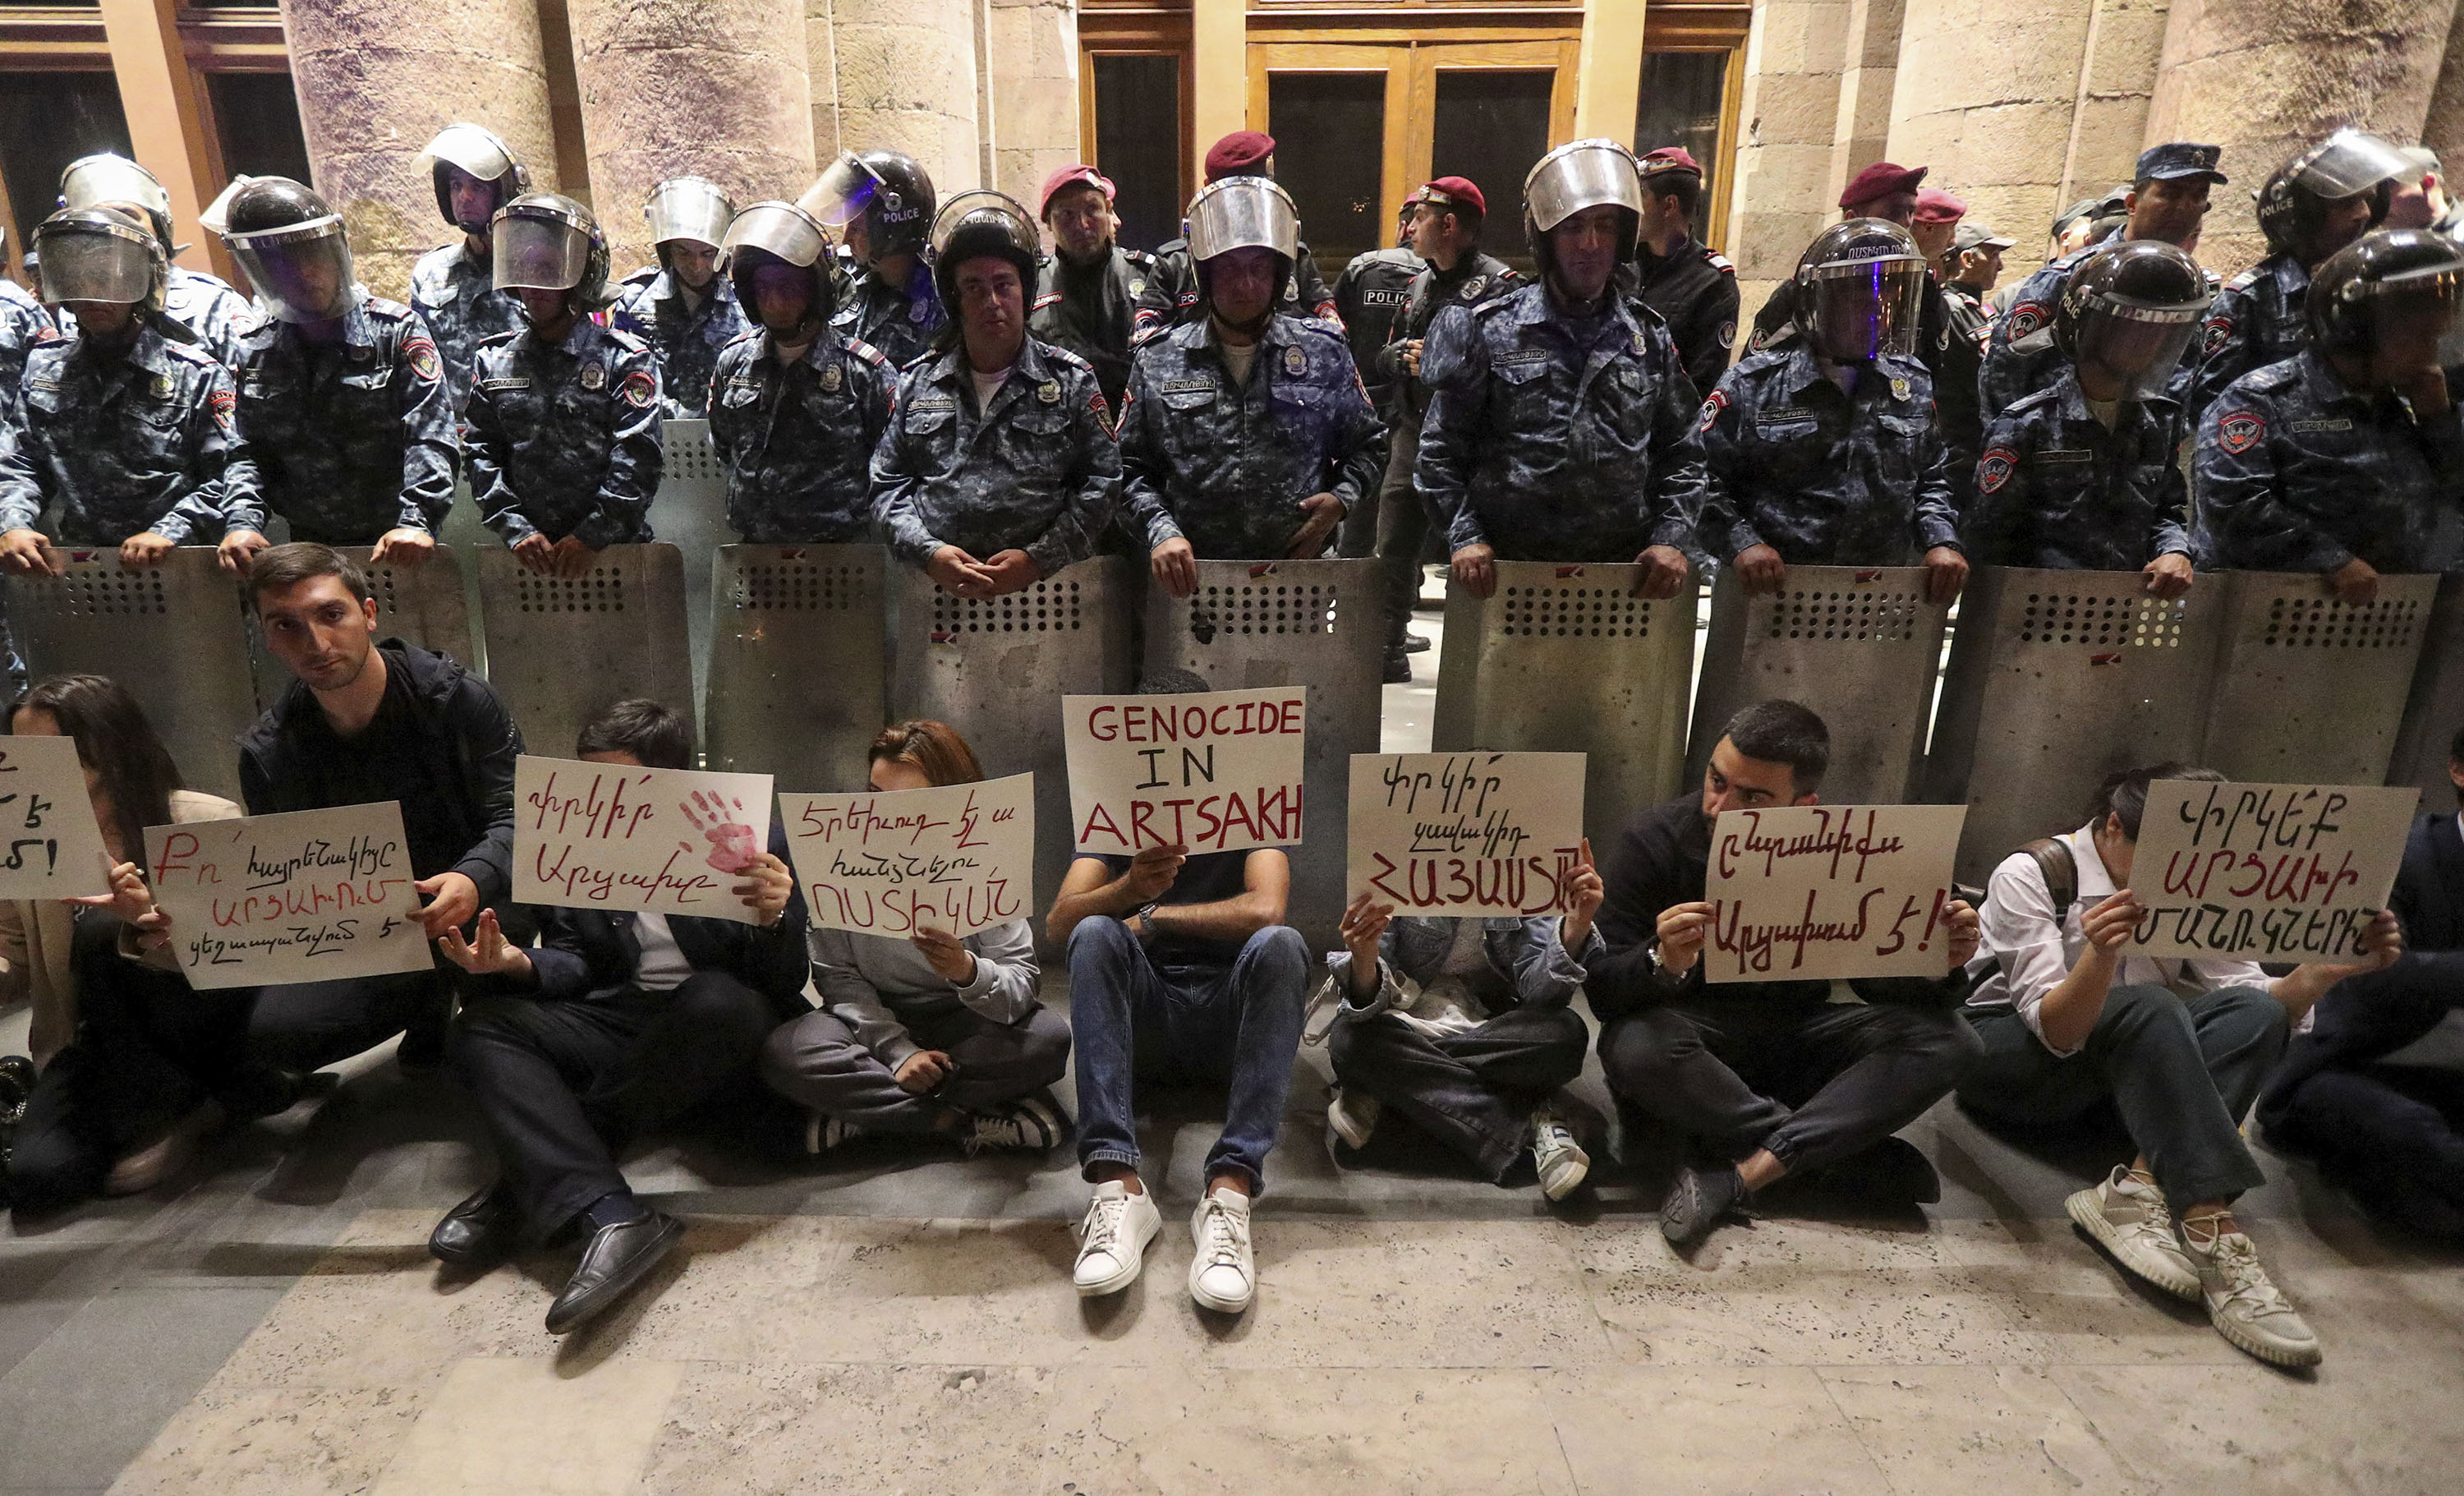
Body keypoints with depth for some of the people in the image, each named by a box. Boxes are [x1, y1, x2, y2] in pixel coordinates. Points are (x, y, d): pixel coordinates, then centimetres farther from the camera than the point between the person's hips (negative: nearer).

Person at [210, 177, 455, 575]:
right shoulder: (253, 351, 8)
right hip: (308, 545, 4)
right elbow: (245, 449, 7)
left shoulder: (397, 332, -5)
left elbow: (429, 439, -17)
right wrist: (241, 520, -12)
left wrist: (416, 521, -31)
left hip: (394, 546, -4)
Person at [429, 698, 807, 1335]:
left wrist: (774, 920, -29)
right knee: (482, 1025, -19)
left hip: (713, 1040, -4)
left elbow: (784, 987, -7)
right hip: (616, 1019, 4)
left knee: (720, 999, -37)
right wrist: (519, 965, -12)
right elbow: (575, 963, 10)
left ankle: (526, 1190, -23)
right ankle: (609, 1216, -40)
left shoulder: (753, 837, -5)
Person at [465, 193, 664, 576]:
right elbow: (483, 457, 10)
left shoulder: (627, 360, 4)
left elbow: (637, 462, -6)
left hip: (613, 548, -2)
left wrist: (591, 537, -14)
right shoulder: (493, 361, 16)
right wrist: (517, 530, -5)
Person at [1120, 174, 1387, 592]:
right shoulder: (1158, 361, 5)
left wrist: (1340, 498, -6)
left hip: (1299, 571, 1)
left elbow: (1369, 445, 13)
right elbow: (1130, 467, 4)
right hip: (1190, 578, 0)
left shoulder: (1325, 354, 5)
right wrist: (1160, 532, -12)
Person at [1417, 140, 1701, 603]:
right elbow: (1441, 450, 2)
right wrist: (1465, 536, -9)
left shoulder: (1650, 338, 11)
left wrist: (1670, 538, 0)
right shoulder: (1488, 330, 2)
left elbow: (1681, 454, 14)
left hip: (1626, 575, 2)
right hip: (1504, 572, -2)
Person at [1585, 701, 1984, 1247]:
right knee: (1635, 1048, -36)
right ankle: (1854, 1154, -18)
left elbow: (1880, 979, -2)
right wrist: (1664, 964, -43)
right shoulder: (1656, 838, -15)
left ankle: (1745, 1173, -28)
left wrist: (1938, 968, -25)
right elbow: (1602, 987, -20)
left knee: (1950, 1041, -18)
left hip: (1799, 1036, 3)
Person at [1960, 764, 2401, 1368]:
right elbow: (2053, 1028, -26)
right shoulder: (2031, 874, -16)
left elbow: (2257, 1001, -4)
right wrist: (2100, 956, -44)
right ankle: (2211, 1231, -37)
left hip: (2125, 1075, 6)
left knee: (2255, 1011, -20)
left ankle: (2139, 1189, -32)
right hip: (2008, 1057, -6)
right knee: (2148, 1008, -33)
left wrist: (2319, 972, -24)